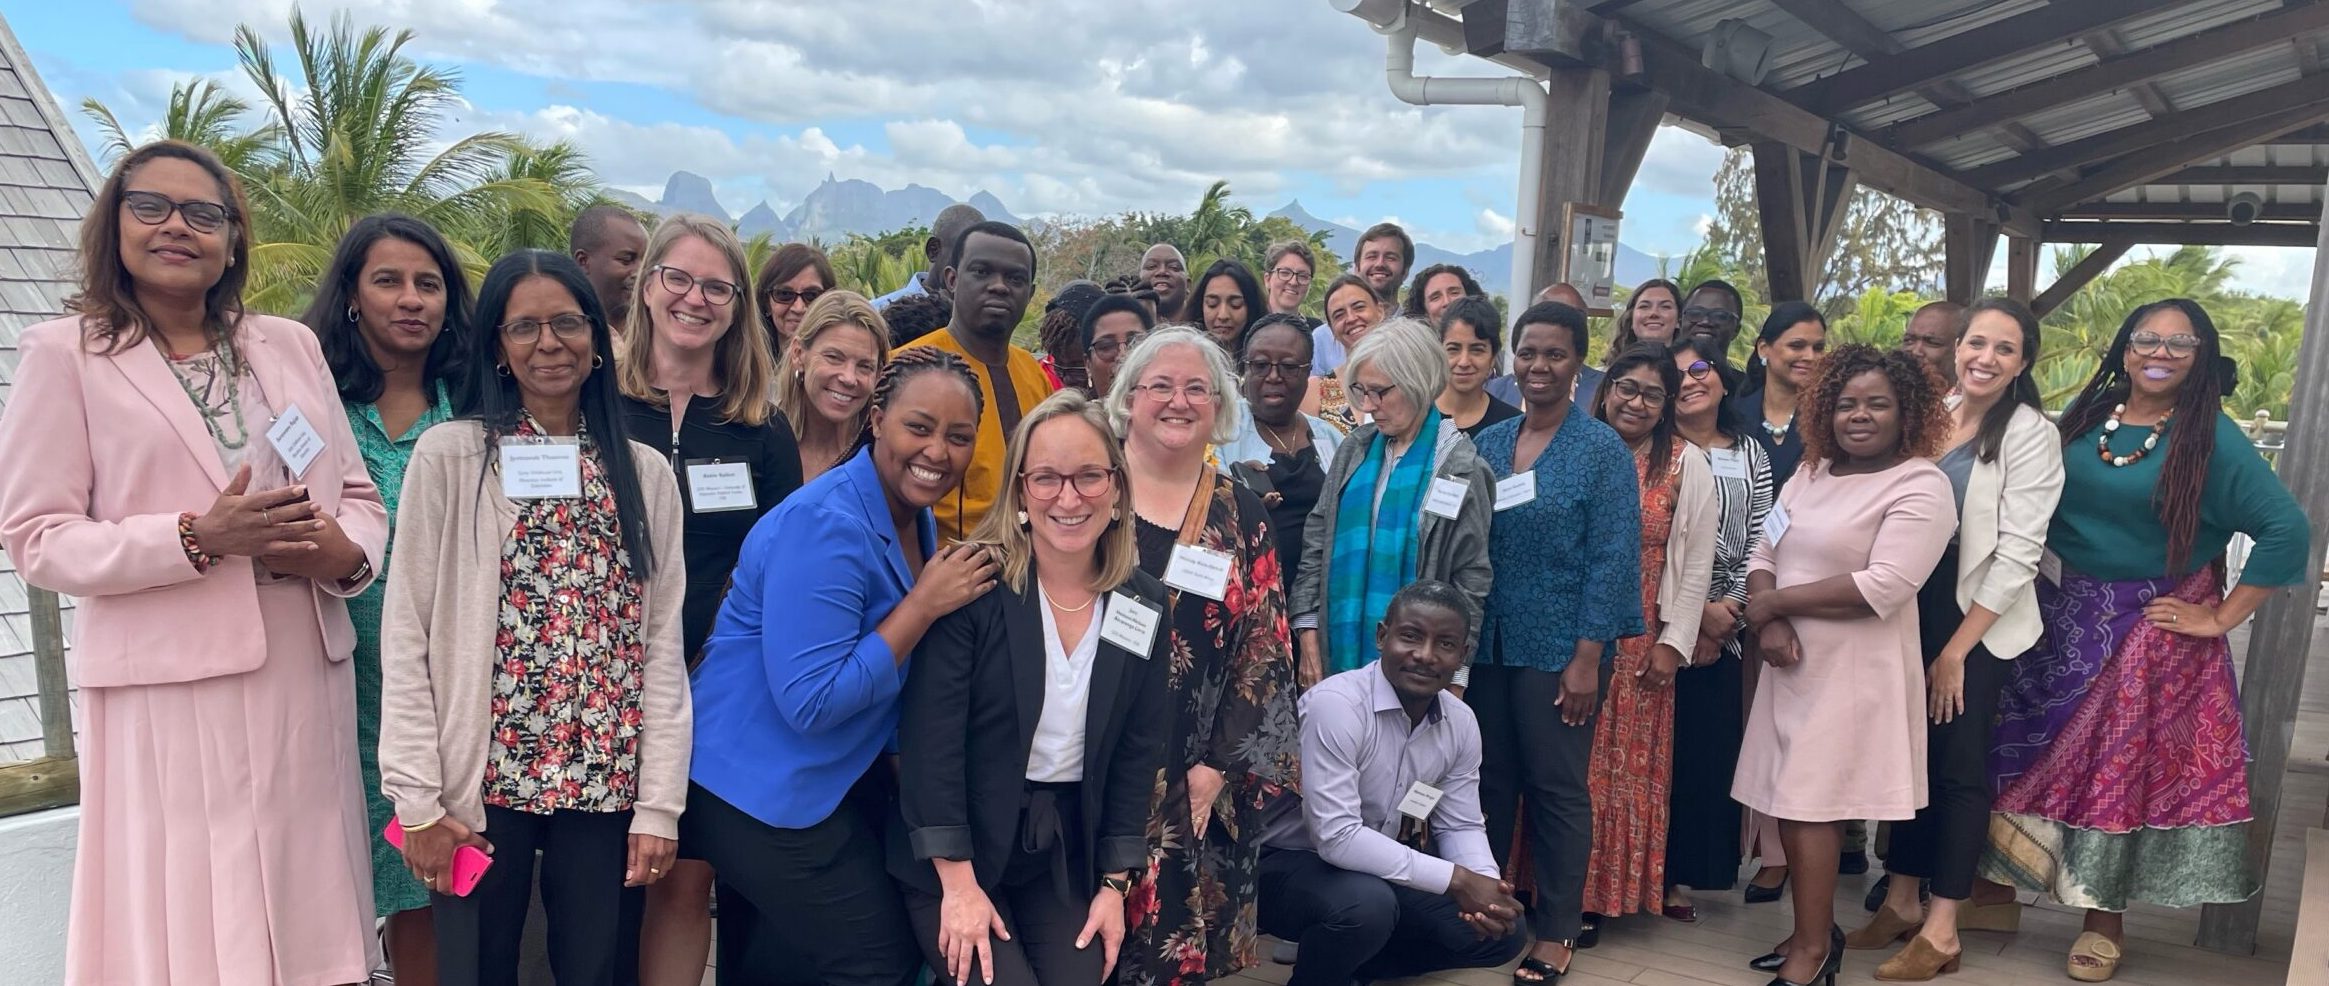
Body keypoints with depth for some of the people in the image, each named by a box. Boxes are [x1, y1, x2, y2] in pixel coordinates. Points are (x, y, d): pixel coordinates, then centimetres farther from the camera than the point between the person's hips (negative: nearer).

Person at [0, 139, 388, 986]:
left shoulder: (290, 345, 12)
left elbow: (358, 493, 13)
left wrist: (346, 549, -9)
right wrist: (197, 539, -18)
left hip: (306, 676, 4)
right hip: (170, 687, -3)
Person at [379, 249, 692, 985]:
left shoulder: (646, 474, 6)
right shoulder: (450, 455, -1)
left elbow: (663, 646, 3)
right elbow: (407, 635, -3)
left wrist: (660, 803, -2)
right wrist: (417, 798, -8)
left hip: (606, 786, 2)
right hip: (483, 780, -2)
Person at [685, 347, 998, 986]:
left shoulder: (916, 516, 3)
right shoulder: (826, 526, -25)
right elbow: (809, 703, -29)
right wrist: (926, 604, -26)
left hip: (842, 776, 9)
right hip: (765, 791, -8)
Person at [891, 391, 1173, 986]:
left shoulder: (1145, 604, -1)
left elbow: (1138, 754, 4)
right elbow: (931, 738, -17)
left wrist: (1114, 883, 2)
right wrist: (958, 883, -17)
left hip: (1068, 854, 4)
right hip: (960, 846, -4)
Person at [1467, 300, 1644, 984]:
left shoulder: (1603, 451, -5)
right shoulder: (1487, 445, 7)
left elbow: (1612, 560, -10)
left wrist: (1588, 657, -15)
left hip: (1558, 647, -4)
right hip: (1486, 643, 4)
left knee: (1556, 787, 5)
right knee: (1490, 780, 12)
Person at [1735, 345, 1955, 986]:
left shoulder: (1921, 486, -10)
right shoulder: (1814, 472, 12)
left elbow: (1882, 587, -21)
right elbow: (1764, 557, 10)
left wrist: (1777, 602, -13)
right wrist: (1769, 624, -10)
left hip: (1854, 670, -7)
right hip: (1793, 662, 7)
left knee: (1811, 804, -4)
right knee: (1790, 801, 11)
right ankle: (1817, 931, 27)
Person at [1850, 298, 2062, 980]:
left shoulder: (2030, 435, -10)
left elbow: (2018, 554, -13)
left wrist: (1956, 649, -13)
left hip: (1978, 625, -5)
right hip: (1913, 612, 5)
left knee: (1959, 766, 3)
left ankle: (1941, 929, 13)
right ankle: (1901, 903, 24)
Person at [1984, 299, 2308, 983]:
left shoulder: (2212, 438, -10)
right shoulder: (2083, 418, 2)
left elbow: (2287, 530, -14)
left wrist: (2220, 618, -13)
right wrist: (2035, 588, 2)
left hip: (2150, 628, -3)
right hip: (2060, 618, 3)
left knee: (2121, 768, 6)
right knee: (2026, 754, 7)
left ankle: (2103, 918, 21)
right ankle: (1996, 883, 22)